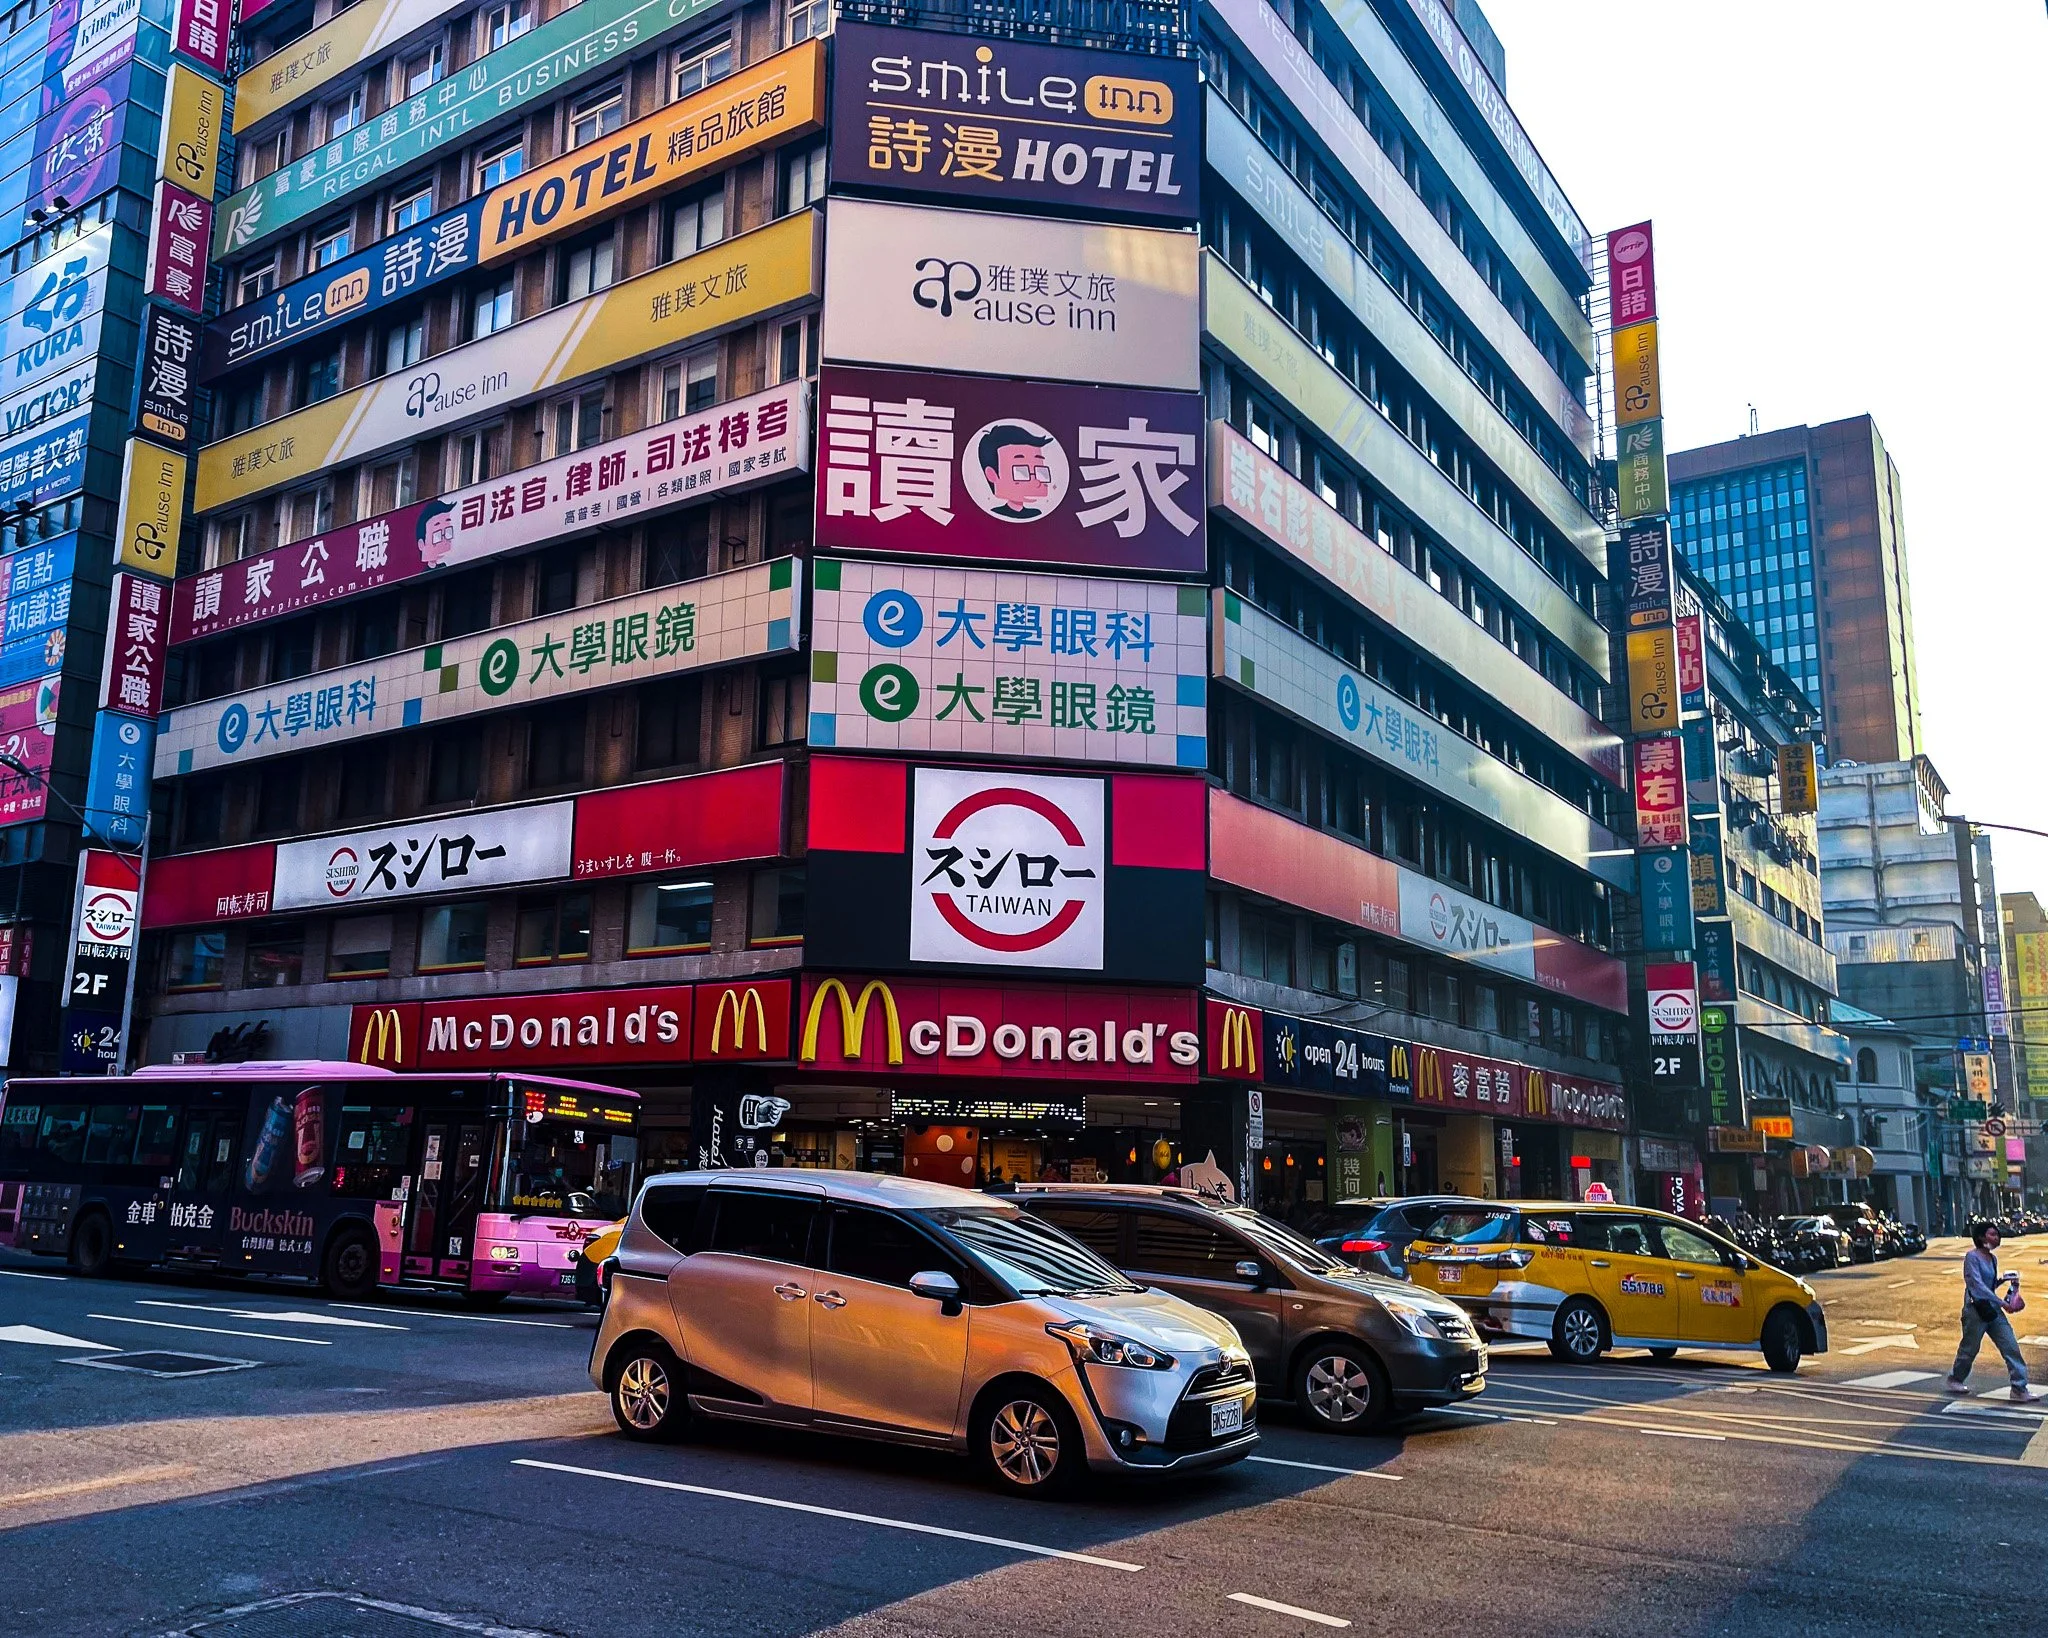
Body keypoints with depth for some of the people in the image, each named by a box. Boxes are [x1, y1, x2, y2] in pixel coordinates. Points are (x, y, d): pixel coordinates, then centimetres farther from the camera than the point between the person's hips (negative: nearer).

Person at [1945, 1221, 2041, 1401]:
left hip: (1993, 1310, 7)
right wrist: (2002, 1303, -23)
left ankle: (2020, 1389, 1)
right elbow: (1978, 1285, -21)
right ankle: (1955, 1380, 27)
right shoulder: (1972, 1256, -15)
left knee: (2011, 1347, -1)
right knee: (1970, 1349, 7)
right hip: (1975, 1310, -7)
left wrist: (2002, 1280, 0)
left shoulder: (1992, 1258, 9)